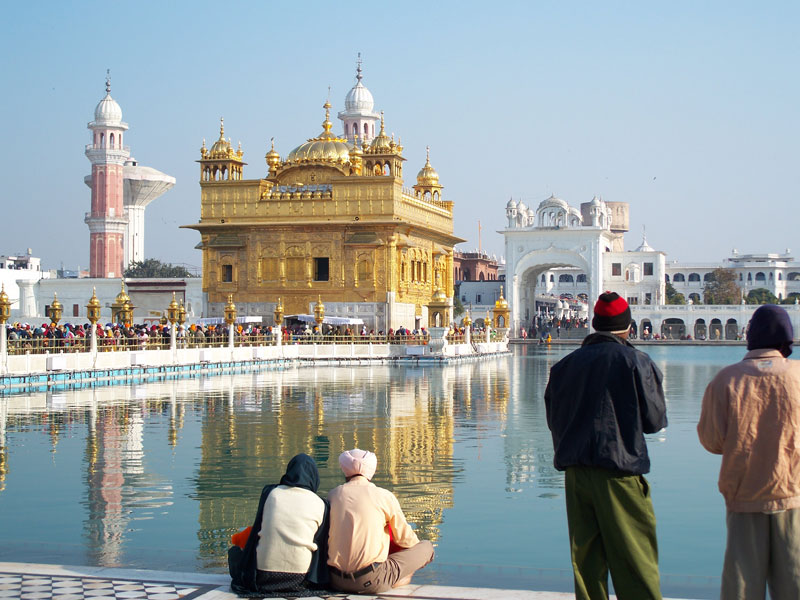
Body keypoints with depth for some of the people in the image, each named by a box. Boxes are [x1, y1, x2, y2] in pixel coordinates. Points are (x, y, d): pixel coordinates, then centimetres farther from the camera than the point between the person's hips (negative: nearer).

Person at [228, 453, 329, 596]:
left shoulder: (270, 492, -1)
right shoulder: (320, 505, -3)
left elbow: (256, 531, 8)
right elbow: (322, 547, 4)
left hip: (262, 578, -1)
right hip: (299, 580, 1)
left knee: (234, 551, 30)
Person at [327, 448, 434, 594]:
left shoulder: (333, 494, 7)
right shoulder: (384, 496, -2)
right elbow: (405, 539, 6)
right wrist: (419, 546, 30)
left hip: (336, 582, 5)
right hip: (371, 582, -5)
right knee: (427, 547, 10)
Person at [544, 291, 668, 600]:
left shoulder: (564, 365, 10)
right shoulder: (636, 362, -5)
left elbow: (553, 421, 13)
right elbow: (655, 421, -2)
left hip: (574, 473, 5)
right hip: (619, 471, -5)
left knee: (585, 560, 10)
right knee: (635, 563, 0)